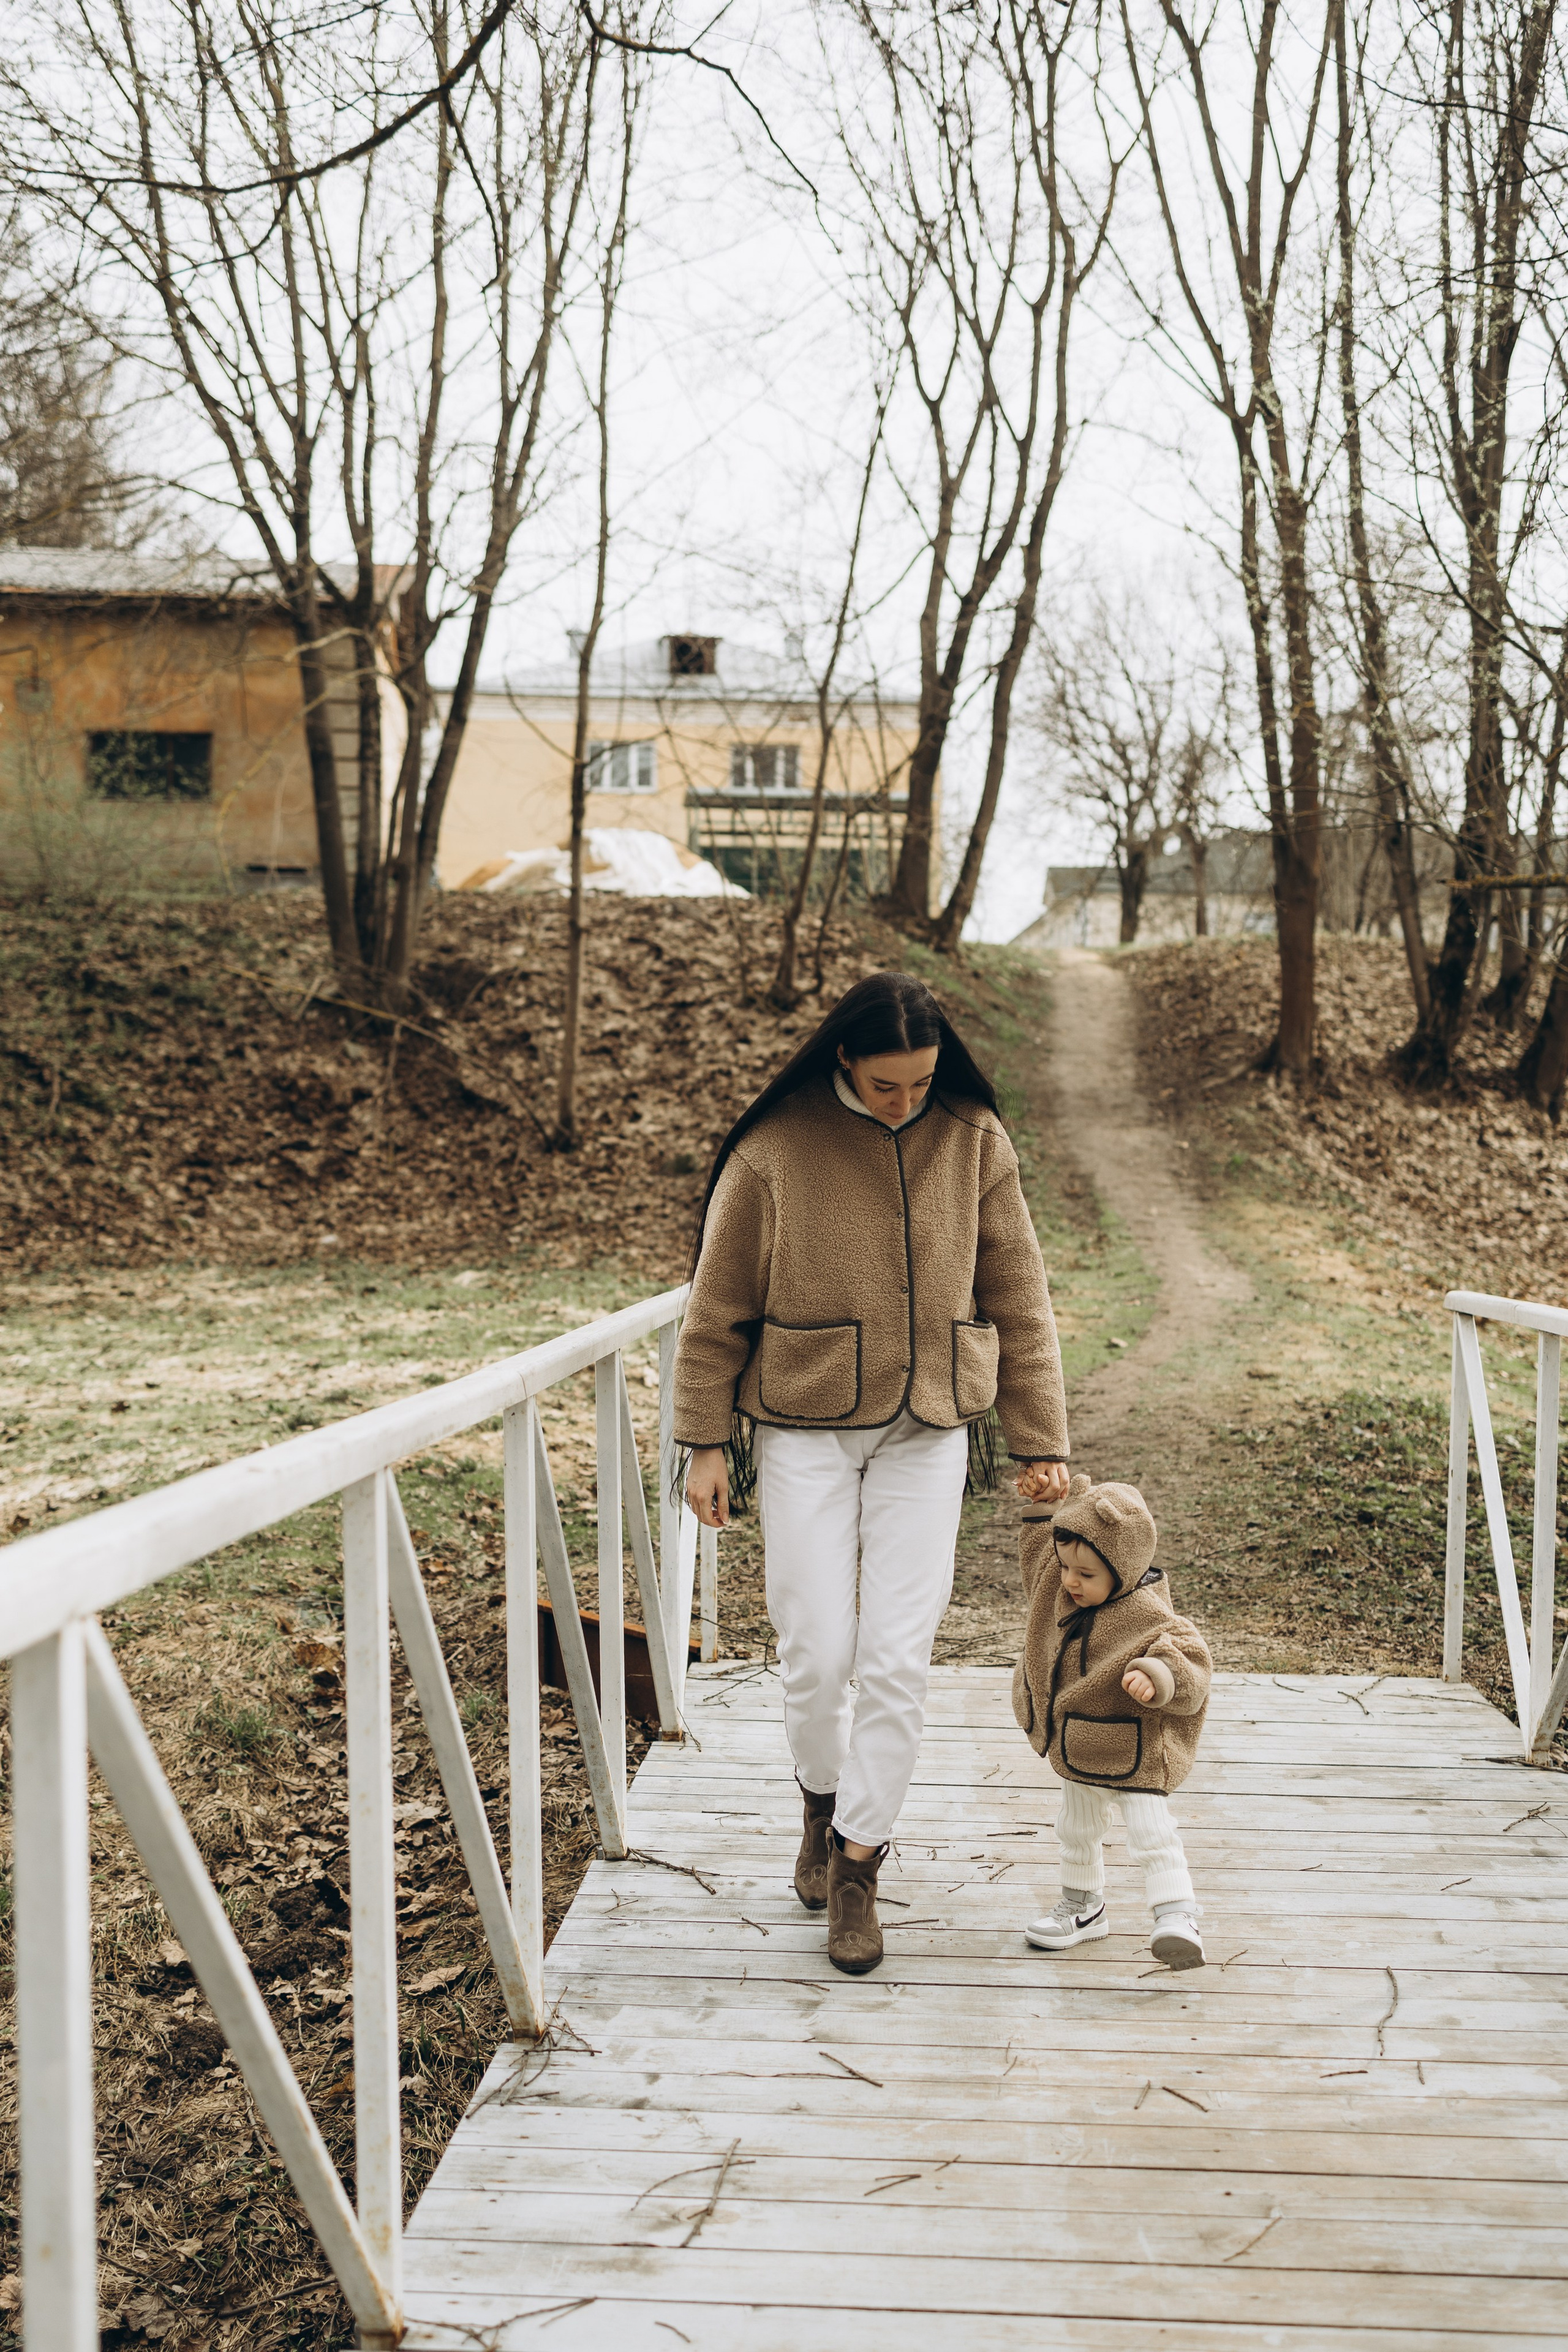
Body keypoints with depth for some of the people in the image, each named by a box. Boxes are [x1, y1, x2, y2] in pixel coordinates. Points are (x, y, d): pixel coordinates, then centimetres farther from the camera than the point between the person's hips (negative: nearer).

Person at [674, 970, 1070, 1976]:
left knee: (899, 1658, -2)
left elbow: (1019, 1301, 5)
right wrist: (707, 1442, -1)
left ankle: (857, 1865, 13)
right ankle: (824, 1800, 31)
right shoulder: (775, 1148, -7)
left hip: (927, 1432, 1)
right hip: (804, 1428, -1)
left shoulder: (974, 1142, -1)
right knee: (818, 1652, 0)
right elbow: (718, 1308, 0)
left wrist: (1042, 1441, 4)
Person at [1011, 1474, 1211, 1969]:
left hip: (1133, 1753, -8)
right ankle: (1082, 1906, 39)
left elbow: (1190, 1665, -29)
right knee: (1076, 1832, 22)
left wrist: (1156, 1677, -49)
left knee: (1151, 1835, -13)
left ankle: (1177, 1918, -10)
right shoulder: (1059, 1586, -5)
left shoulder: (1147, 1615, -26)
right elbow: (1038, 1550, 15)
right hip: (1076, 1750, 8)